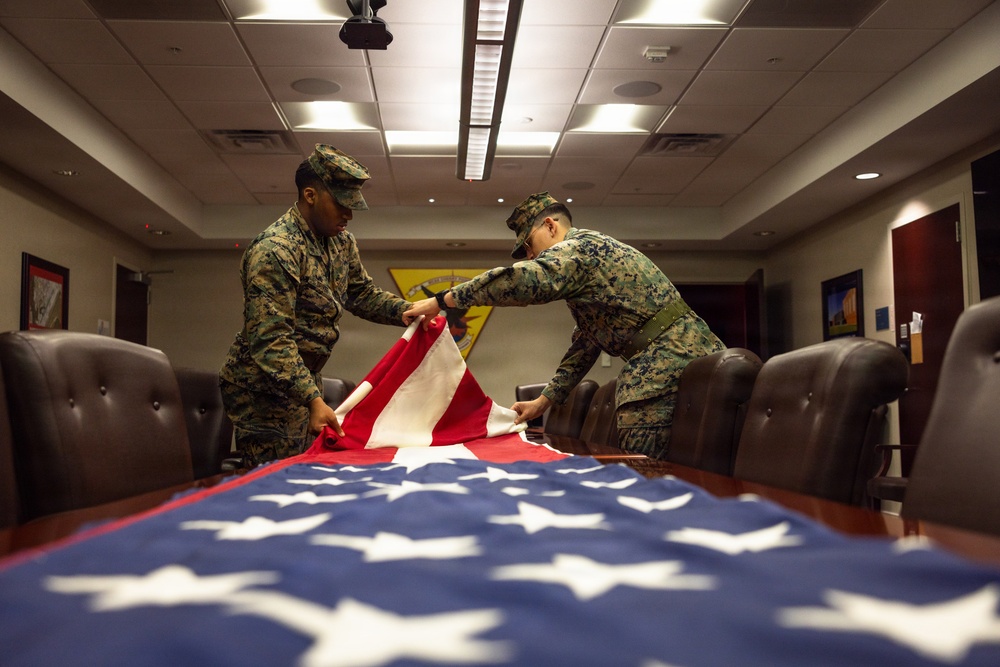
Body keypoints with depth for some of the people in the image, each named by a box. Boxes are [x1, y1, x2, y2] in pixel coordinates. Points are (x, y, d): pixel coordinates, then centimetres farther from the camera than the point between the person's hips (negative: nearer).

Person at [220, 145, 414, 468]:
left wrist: (404, 311, -3)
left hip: (305, 379, 9)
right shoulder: (274, 250, -24)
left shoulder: (342, 241, 3)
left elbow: (361, 293, 15)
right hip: (264, 389, -9)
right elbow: (270, 339, -30)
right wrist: (313, 400, -37)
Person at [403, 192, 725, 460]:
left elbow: (520, 280, -25)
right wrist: (544, 400, 19)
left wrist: (441, 300, -19)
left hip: (667, 361, -10)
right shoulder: (585, 254, 25)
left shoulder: (581, 245, -7)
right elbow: (584, 346, 24)